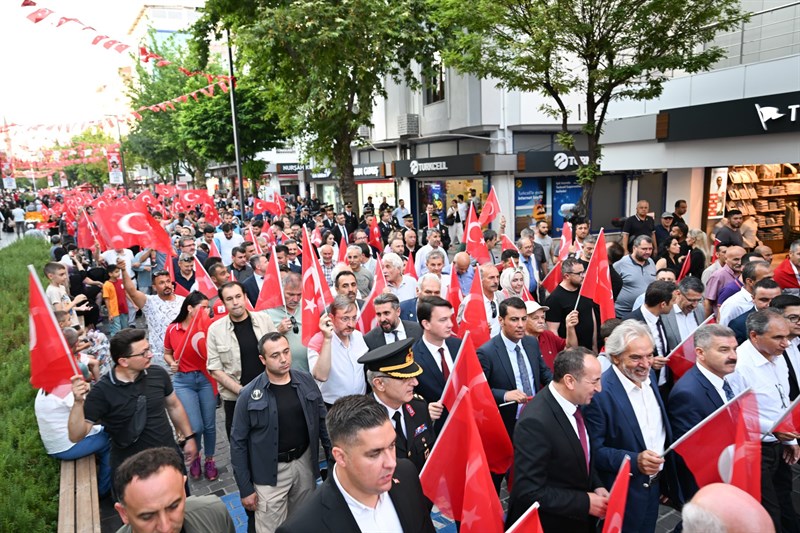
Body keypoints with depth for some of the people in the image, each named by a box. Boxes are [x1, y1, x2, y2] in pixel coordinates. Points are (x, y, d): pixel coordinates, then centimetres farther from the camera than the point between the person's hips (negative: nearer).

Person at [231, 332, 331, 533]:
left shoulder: (306, 381, -3)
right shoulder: (249, 394, -13)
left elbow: (322, 420, 6)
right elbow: (238, 442, -7)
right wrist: (245, 488, -6)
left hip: (305, 462, 4)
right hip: (271, 472, -3)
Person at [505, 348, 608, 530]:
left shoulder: (573, 402, -5)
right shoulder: (535, 422, -31)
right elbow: (530, 492, -28)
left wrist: (596, 486, -4)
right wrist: (585, 502, -22)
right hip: (547, 523, -7)